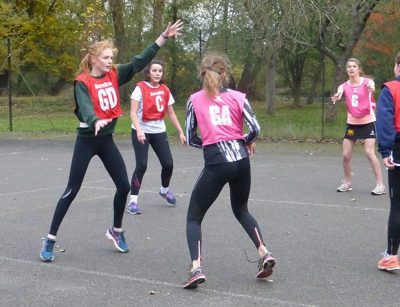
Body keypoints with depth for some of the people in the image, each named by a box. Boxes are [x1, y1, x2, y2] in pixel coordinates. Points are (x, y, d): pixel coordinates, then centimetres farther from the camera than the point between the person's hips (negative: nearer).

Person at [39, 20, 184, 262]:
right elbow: (85, 107, -30)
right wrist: (96, 121, -52)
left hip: (107, 140, 6)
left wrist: (164, 37, -5)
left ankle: (116, 231, 26)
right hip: (87, 140, -5)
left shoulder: (114, 75, 2)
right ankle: (50, 239, 4)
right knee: (72, 190, -4)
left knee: (124, 186, 4)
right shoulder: (82, 82, -14)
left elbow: (140, 62, 0)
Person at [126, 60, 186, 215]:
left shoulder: (165, 90, 4)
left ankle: (164, 190, 32)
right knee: (142, 165, -14)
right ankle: (133, 201, -4)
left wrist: (181, 132, 10)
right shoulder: (140, 88, -11)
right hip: (141, 132, -4)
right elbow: (133, 112, -17)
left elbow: (171, 114, 12)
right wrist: (139, 130, -30)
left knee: (168, 164, 1)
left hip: (159, 131, 5)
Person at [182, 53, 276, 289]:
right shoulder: (237, 96, 8)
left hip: (216, 162, -3)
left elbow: (190, 138, 7)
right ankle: (264, 253, 11)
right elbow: (255, 129, 1)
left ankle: (196, 268, -11)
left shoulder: (195, 99, 6)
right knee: (241, 209, 27)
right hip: (240, 159, 3)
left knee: (194, 217, 8)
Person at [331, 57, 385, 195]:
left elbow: (371, 85, -32)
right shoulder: (344, 86, -1)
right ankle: (347, 183, 22)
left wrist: (371, 88, -59)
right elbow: (340, 92, -24)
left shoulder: (366, 82, -8)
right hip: (352, 123, 4)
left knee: (370, 153, -13)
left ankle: (380, 184, -5)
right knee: (346, 155, 3)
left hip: (368, 122, -4)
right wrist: (338, 96, -50)